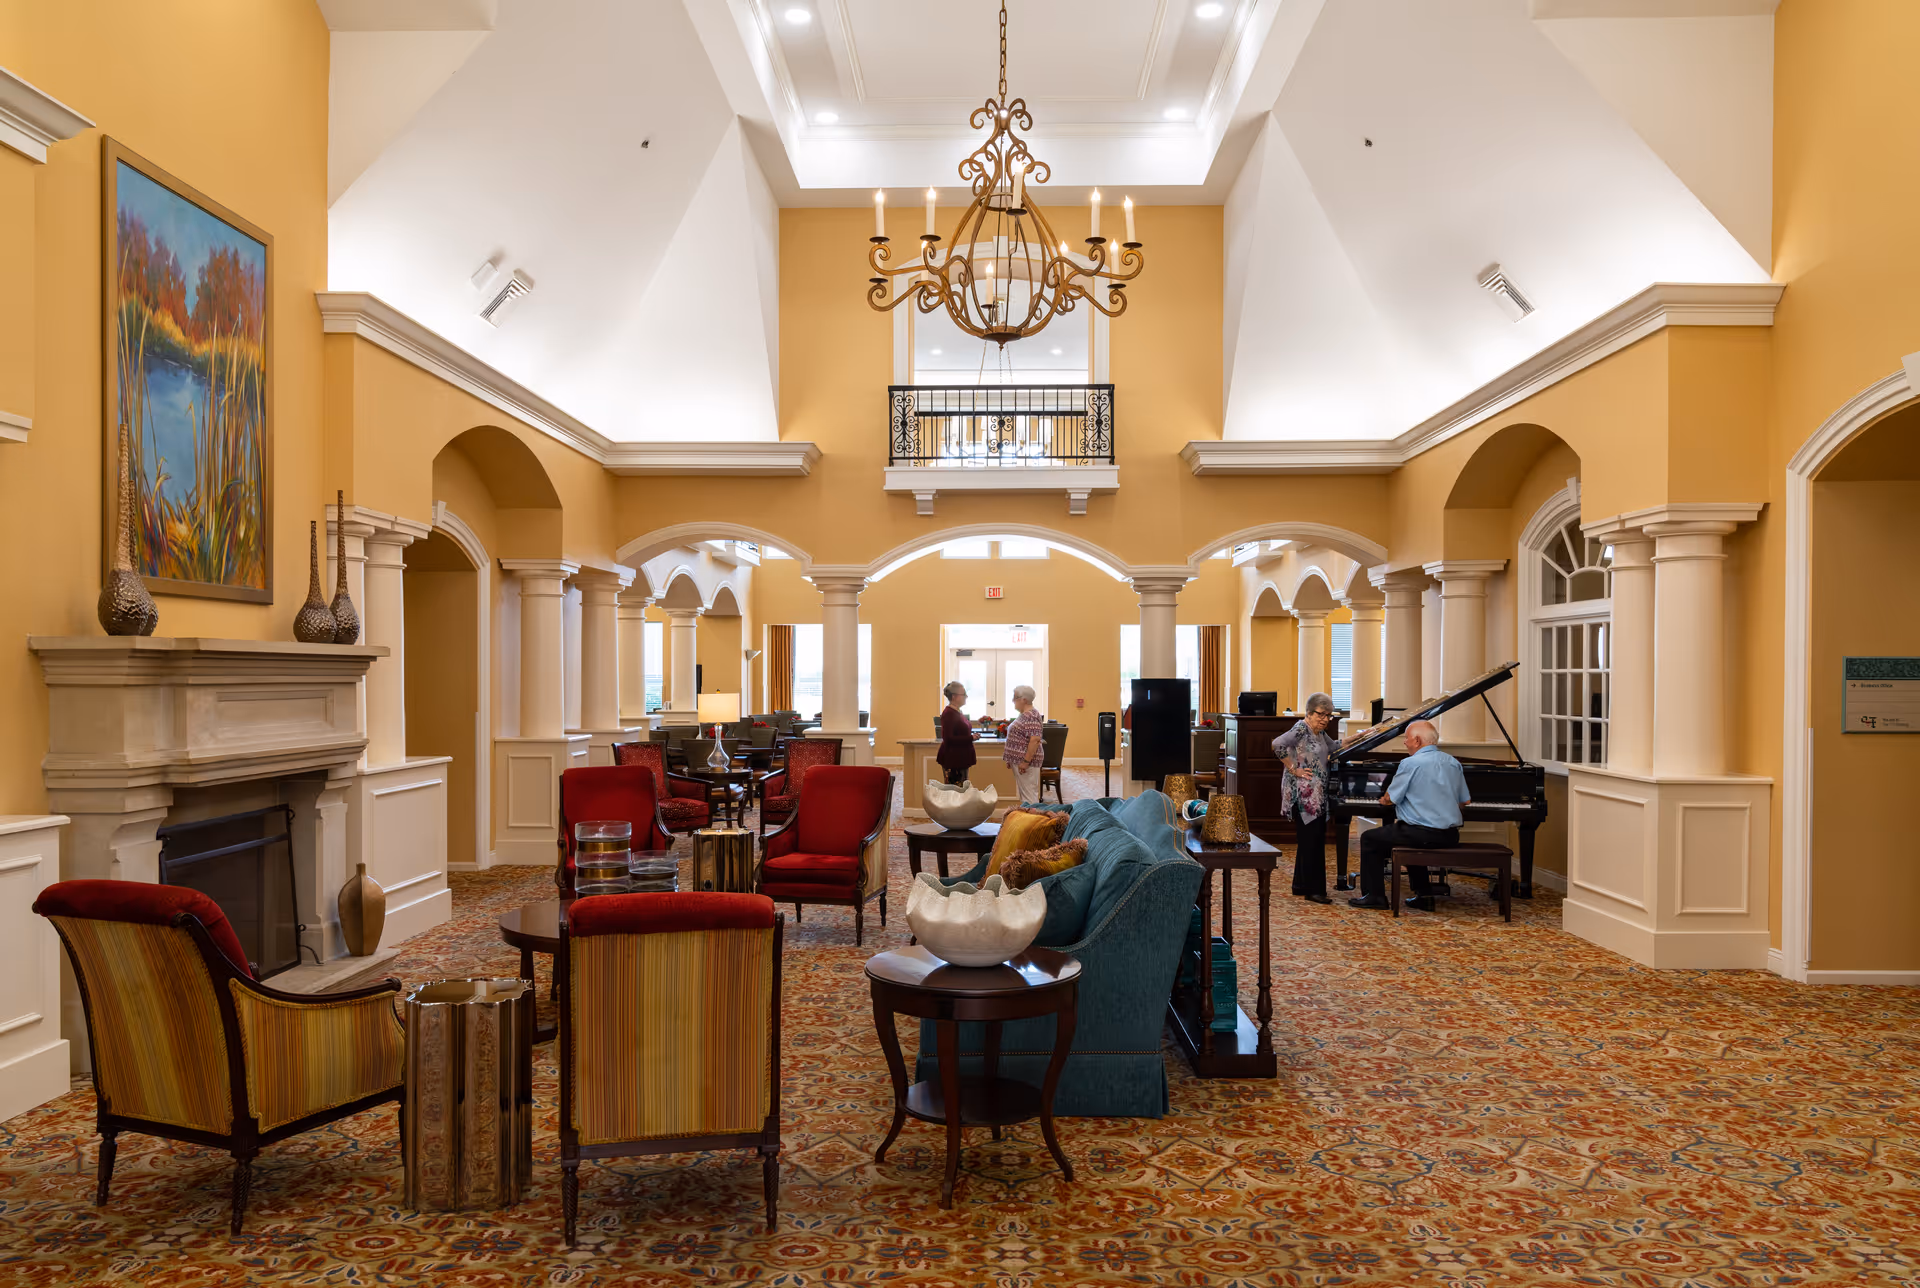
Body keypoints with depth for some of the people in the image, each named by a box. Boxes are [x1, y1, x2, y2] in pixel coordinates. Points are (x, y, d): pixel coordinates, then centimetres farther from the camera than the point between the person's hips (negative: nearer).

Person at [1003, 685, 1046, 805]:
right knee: (1024, 793, 13)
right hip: (1019, 760, 10)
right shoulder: (1024, 715, 14)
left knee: (1029, 794, -7)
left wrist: (1026, 761, -25)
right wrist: (1011, 759, 21)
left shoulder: (1031, 716, -17)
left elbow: (1035, 740, -24)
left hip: (1026, 761, -10)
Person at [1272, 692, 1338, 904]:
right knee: (1311, 841, -8)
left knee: (1308, 840, 13)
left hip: (1316, 795, 9)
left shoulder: (1320, 732, 14)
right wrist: (1294, 769, -22)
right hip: (1303, 795, -9)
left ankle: (1301, 886, 21)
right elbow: (1278, 744, -28)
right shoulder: (1301, 728, -13)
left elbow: (1334, 748, 32)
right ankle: (1313, 890, -3)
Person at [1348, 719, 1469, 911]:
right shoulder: (1453, 762, 8)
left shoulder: (1411, 763, -13)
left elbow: (1390, 798, -7)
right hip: (1450, 836, 8)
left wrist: (1384, 800, 17)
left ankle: (1375, 895, 9)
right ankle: (1424, 895, 29)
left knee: (1369, 839, 10)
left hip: (1423, 835, -8)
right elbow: (1464, 800, 15)